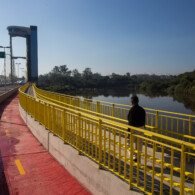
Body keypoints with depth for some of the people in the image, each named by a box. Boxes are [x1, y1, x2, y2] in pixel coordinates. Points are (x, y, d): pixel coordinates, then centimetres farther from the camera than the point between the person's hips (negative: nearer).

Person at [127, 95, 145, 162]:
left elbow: (131, 122, -19)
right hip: (141, 128, 7)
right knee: (139, 143, 13)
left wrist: (129, 131, -12)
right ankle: (138, 158, 22)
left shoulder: (132, 110, -18)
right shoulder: (142, 109, 4)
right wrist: (142, 129, 19)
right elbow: (143, 121, 9)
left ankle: (134, 156, 9)